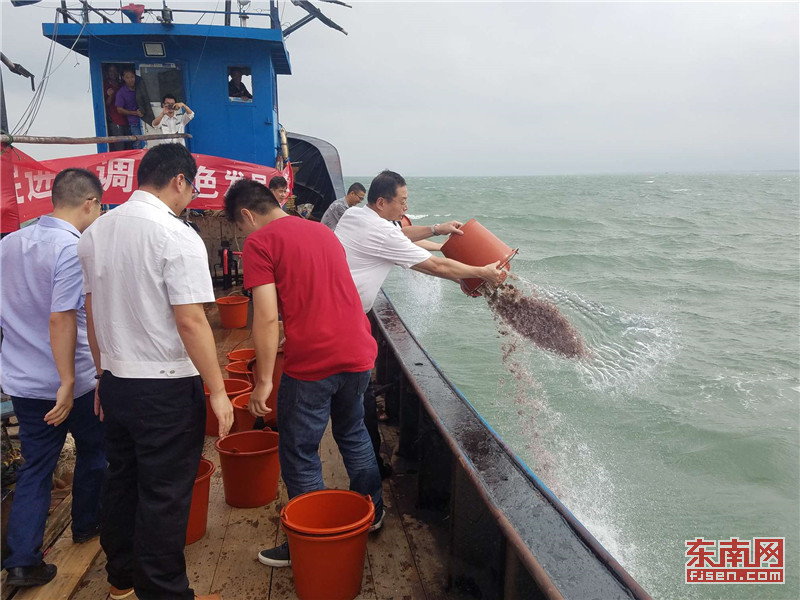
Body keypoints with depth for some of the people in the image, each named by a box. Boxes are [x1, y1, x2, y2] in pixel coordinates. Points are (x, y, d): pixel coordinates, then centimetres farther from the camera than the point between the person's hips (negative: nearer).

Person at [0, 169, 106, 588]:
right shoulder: (75, 249, -21)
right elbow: (61, 320, -26)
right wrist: (68, 383, -23)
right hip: (74, 381, -6)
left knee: (34, 468, 13)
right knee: (93, 452, 19)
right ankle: (86, 525, 36)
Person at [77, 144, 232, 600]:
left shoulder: (96, 232, 6)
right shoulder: (176, 236, -18)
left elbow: (92, 311, 13)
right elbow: (191, 322, -21)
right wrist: (218, 391, -15)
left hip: (115, 385, 8)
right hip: (167, 390, -8)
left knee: (122, 482, 21)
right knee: (164, 495, 5)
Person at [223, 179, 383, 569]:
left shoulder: (259, 243, -7)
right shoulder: (322, 231, 16)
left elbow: (267, 317, -15)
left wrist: (263, 382, -9)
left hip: (312, 364, -7)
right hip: (359, 353, 7)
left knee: (300, 456, 10)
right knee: (353, 434, 26)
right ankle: (372, 513, 41)